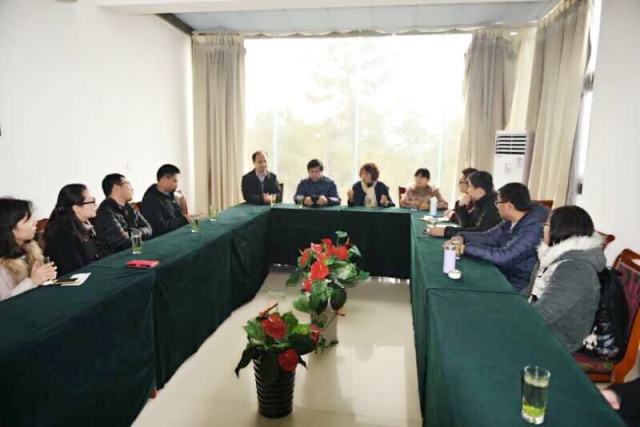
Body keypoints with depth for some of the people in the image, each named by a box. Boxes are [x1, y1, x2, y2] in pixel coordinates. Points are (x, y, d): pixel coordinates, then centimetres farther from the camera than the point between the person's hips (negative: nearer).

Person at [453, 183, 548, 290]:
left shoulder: (534, 228, -26)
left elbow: (504, 256, -32)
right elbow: (489, 237, 6)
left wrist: (467, 248, -27)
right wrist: (461, 237, -10)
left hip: (519, 286, -7)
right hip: (503, 274, 8)